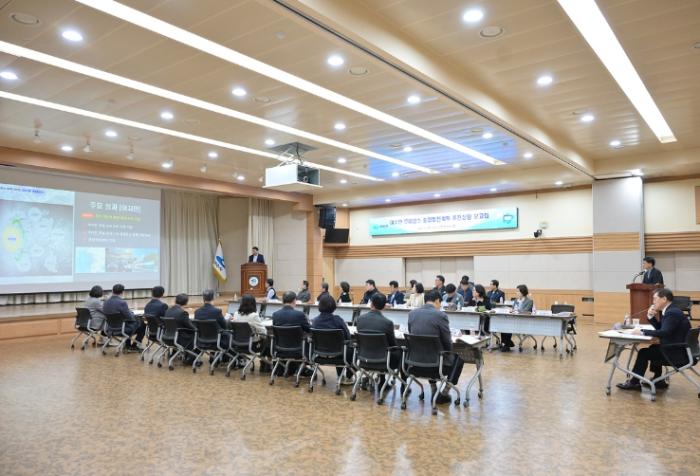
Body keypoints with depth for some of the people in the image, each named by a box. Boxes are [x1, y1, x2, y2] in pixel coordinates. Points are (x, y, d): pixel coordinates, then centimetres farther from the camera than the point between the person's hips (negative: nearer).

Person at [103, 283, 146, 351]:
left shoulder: (106, 302, -4)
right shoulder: (122, 303, -25)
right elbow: (130, 318, -19)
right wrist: (131, 313, 5)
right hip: (123, 329, -7)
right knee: (142, 324, 15)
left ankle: (128, 345, 37)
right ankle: (134, 345, 22)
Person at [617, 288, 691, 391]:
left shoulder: (672, 313, -21)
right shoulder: (671, 311, 10)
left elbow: (664, 333, -32)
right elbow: (660, 328, 16)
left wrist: (642, 332, -24)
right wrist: (651, 317, 0)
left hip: (679, 353, -10)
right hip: (677, 348, 10)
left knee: (643, 353, -7)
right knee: (653, 348, 26)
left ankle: (634, 382, 7)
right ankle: (658, 381, 29)